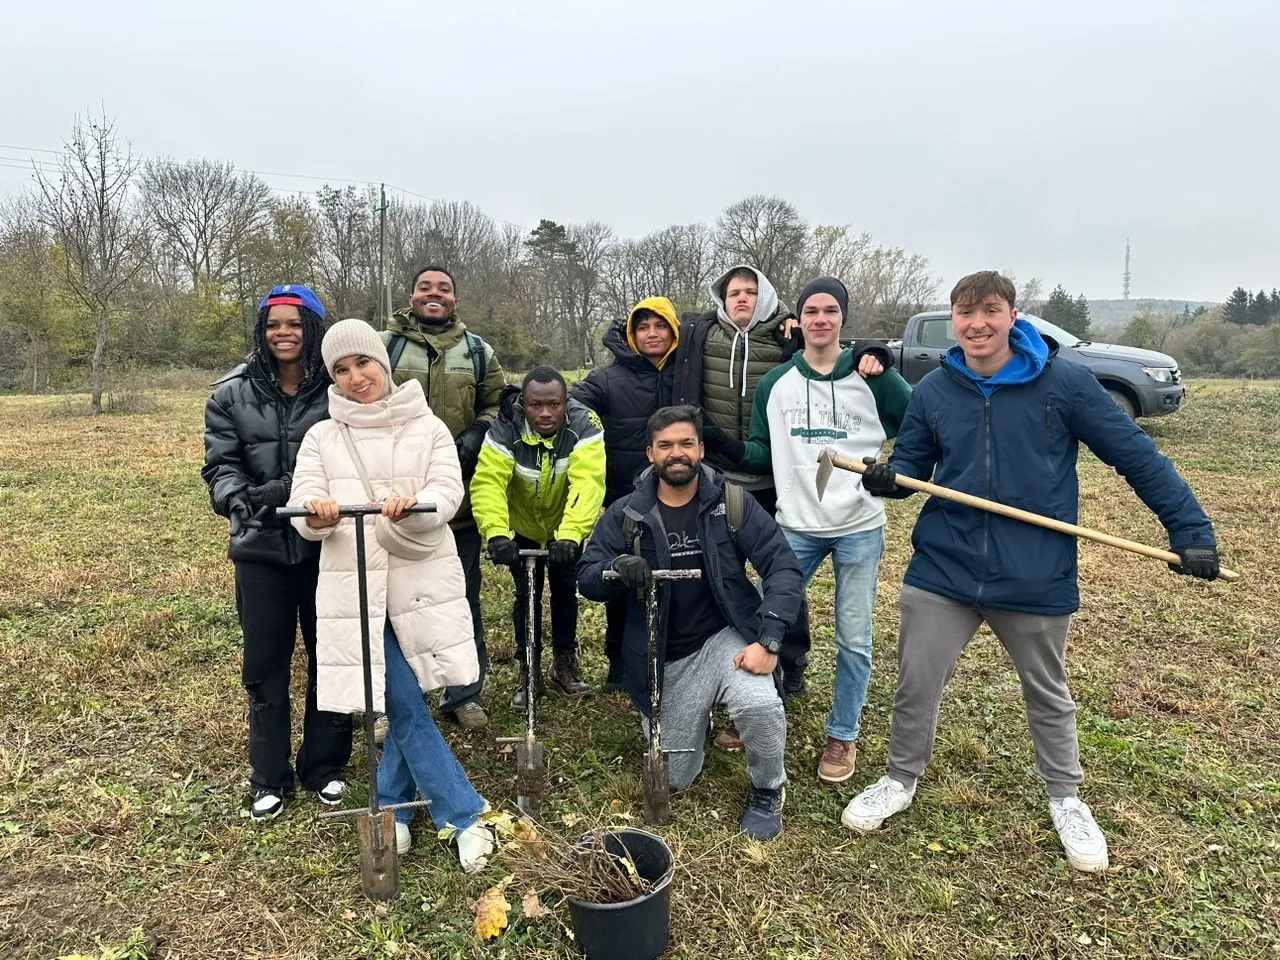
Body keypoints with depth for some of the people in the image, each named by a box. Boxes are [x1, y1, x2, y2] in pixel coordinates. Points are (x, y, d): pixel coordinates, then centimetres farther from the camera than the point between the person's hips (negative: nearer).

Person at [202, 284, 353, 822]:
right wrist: (236, 496, -24)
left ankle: (324, 766, 28)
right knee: (265, 663, 9)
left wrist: (291, 489, -24)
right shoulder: (231, 395, 2)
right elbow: (220, 464, -1)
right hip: (261, 547, 1)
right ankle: (269, 777, 25)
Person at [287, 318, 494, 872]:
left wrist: (411, 508, -30)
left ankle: (391, 808, 31)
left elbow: (448, 494, -7)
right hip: (354, 584, 0)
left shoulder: (427, 428, 5)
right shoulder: (321, 438, 8)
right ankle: (466, 816, 10)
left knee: (402, 701, 7)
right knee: (402, 705, -2)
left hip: (422, 579, 0)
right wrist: (316, 517, -27)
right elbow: (302, 510, -2)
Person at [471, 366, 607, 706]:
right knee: (527, 595, 2)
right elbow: (488, 482, -38)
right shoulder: (505, 429, -27)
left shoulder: (584, 426, -29)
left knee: (565, 590, 6)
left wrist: (569, 535, -53)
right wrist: (496, 534, -55)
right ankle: (529, 670, 19)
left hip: (568, 529, 0)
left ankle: (565, 664, 25)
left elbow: (587, 483, -40)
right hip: (523, 528, 0)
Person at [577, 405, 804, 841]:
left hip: (725, 637, -1)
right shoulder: (625, 515, -5)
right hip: (666, 660, 2)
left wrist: (768, 640, -22)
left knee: (760, 705, -33)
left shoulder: (731, 504, -9)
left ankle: (767, 792, 1)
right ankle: (693, 716, 41)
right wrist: (618, 568, -29)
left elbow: (783, 569, -11)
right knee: (673, 780, 6)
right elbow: (586, 579, -5)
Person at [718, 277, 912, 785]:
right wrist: (734, 448, -10)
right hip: (795, 528, 2)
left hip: (860, 529, -2)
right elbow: (764, 455, 8)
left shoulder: (873, 378, -2)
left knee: (853, 640, 5)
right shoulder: (775, 384, 5)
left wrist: (891, 473, -14)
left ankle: (842, 736, 24)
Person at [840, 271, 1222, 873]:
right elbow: (912, 463, 7)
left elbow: (1137, 457, -5)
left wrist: (1190, 530, -7)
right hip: (943, 570, 2)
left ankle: (1065, 799, 43)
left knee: (1048, 696, 19)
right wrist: (889, 478, -16)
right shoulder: (933, 391, -2)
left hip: (1036, 578, -1)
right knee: (915, 684, 10)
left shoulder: (1063, 382, -10)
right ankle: (901, 780, 35)